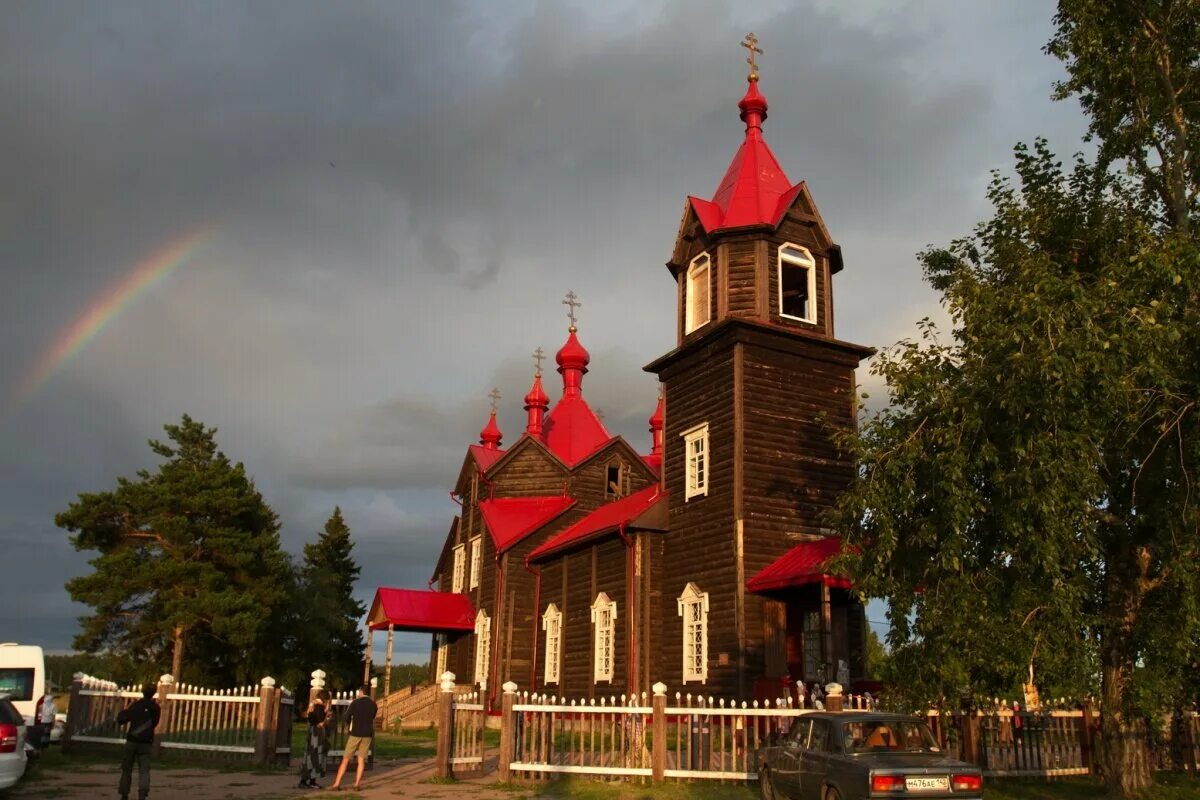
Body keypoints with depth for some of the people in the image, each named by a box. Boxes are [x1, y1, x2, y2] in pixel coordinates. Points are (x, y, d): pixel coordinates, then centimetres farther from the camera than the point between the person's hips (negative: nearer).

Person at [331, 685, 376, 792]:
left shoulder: (356, 702, -7)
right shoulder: (373, 705, 4)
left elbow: (347, 716, -3)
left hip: (355, 733, -3)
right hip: (367, 735, 3)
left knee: (345, 759, 3)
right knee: (361, 760, 9)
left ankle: (336, 784, 1)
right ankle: (357, 784, 4)